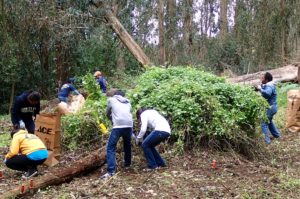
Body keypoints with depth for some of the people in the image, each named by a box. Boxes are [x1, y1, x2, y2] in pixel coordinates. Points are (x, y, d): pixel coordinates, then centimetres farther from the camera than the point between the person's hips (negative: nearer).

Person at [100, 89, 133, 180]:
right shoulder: (127, 102, 26)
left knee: (110, 148, -3)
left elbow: (108, 113, 26)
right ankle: (127, 163, 40)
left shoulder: (111, 99, 17)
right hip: (129, 125, 4)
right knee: (127, 145, 27)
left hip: (118, 126, -4)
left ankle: (111, 171, -14)